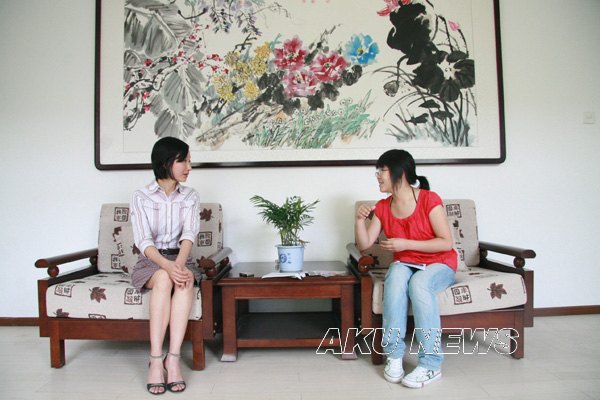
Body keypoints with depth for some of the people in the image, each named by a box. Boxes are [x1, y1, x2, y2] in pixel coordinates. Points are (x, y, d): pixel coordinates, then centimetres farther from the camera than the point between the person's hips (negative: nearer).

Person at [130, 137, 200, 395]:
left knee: (185, 279, -34)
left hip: (179, 259, 2)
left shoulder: (190, 197, 4)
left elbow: (189, 234, -11)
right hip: (150, 262, -1)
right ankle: (156, 361, -33)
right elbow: (143, 240, -15)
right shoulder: (141, 197, -3)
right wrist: (166, 265, -34)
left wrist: (180, 263, -33)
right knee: (164, 279, -36)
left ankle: (173, 359, -34)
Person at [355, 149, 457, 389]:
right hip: (405, 264, 3)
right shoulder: (382, 207, 1)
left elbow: (446, 243, -15)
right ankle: (394, 356, -27)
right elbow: (364, 245, 0)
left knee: (419, 283, -36)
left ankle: (430, 364, -28)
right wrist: (360, 220, -17)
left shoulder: (429, 200, -13)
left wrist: (406, 244, -21)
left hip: (439, 264, -3)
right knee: (396, 277, -32)